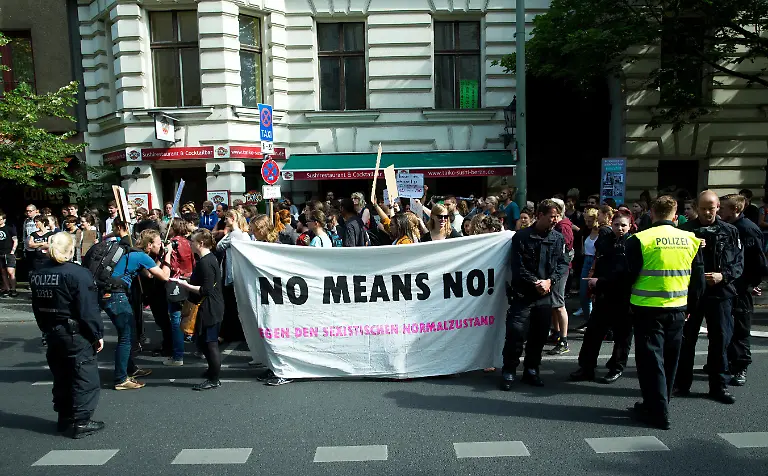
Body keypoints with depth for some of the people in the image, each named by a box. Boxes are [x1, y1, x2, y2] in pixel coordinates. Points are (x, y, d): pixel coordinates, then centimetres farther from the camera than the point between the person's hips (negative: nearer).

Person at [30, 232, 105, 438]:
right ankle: (81, 422, 6)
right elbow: (88, 309, -19)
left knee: (61, 376, 19)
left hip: (52, 333, 8)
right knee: (85, 377, 3)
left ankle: (64, 417, 29)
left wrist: (47, 329, 20)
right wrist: (97, 334, -11)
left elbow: (37, 307, 12)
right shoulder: (78, 274, -19)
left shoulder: (36, 274, 5)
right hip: (76, 334, -8)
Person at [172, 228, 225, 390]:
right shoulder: (210, 258, 11)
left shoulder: (205, 263, -20)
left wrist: (185, 284, -17)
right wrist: (188, 280, 14)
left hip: (209, 309, -10)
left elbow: (205, 290, -23)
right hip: (212, 308, 10)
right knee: (205, 342, 20)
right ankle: (213, 370, 34)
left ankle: (213, 380, 9)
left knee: (209, 342, -1)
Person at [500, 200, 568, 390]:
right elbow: (518, 266, -7)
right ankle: (508, 372, 6)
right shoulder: (521, 237, -3)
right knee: (516, 333, -8)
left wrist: (549, 281, -12)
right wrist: (535, 283, -15)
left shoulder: (558, 238, 7)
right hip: (523, 294, -4)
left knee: (539, 335, 11)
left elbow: (563, 264, 4)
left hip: (545, 295, 4)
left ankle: (531, 370, 27)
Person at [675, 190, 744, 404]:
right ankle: (682, 383, 20)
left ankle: (719, 385, 21)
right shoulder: (685, 230, 0)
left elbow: (739, 263, 3)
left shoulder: (730, 232, 5)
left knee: (720, 340, 8)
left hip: (720, 292, 1)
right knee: (686, 339, 8)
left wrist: (723, 276, -13)